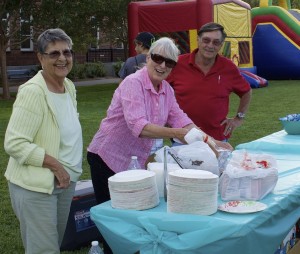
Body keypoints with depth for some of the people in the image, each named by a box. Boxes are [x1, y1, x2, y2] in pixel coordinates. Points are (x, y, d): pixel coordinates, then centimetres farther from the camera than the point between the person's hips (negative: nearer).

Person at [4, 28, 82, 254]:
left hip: (65, 181, 8)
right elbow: (14, 144, -22)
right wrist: (55, 164, -21)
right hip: (36, 185, -8)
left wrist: (68, 169, 9)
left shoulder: (69, 86, 5)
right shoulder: (33, 91, -19)